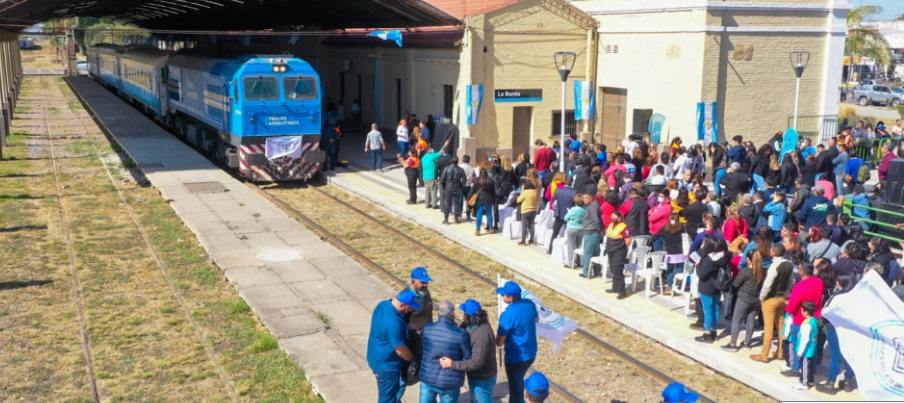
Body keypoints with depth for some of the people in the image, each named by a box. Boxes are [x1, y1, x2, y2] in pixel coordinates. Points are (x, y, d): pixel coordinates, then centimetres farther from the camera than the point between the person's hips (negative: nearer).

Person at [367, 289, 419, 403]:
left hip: (379, 358, 9)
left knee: (398, 386, 25)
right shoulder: (394, 322, -34)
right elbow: (401, 350, -23)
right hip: (386, 364, -9)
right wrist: (413, 359, -4)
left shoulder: (383, 304, -5)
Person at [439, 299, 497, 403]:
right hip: (476, 376, 9)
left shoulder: (481, 334, -33)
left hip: (482, 380, -9)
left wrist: (452, 364, -30)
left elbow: (476, 362, -33)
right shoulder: (475, 324, -4)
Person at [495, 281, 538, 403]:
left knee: (515, 387, 10)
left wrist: (500, 332, 2)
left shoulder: (507, 315, -27)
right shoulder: (530, 304, -5)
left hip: (516, 358, -8)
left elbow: (499, 343, -18)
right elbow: (537, 319, 18)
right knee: (518, 382, 29)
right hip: (530, 354, 8)